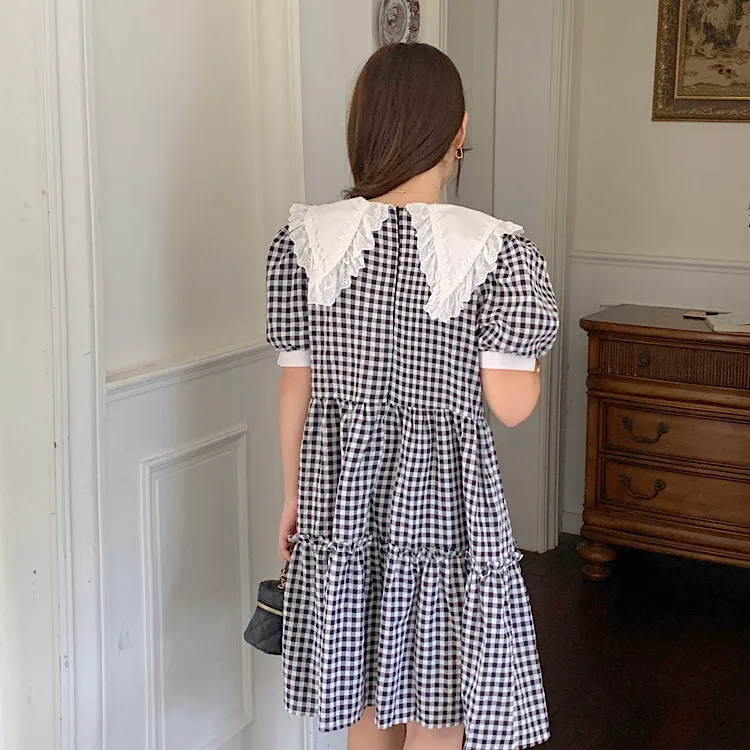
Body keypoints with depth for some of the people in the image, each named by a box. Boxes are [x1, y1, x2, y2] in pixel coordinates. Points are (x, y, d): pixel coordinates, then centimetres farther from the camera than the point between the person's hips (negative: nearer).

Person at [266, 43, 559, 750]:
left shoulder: (304, 237, -7)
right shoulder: (494, 249, -15)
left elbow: (296, 385, -1)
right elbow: (510, 403, -14)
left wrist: (293, 495, 11)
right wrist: (529, 339, 5)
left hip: (342, 489, 3)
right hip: (443, 493, -3)